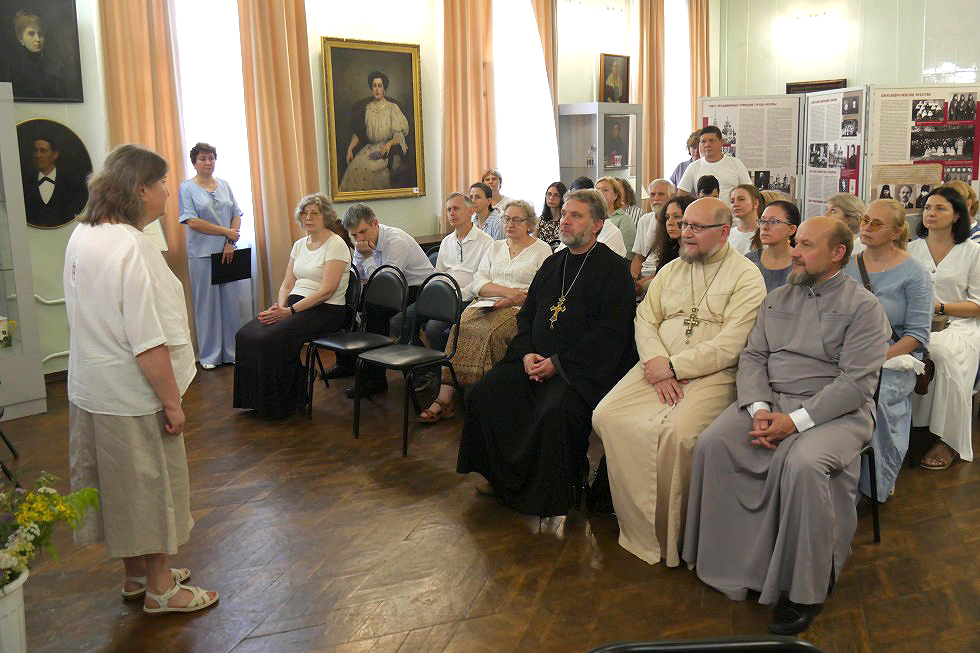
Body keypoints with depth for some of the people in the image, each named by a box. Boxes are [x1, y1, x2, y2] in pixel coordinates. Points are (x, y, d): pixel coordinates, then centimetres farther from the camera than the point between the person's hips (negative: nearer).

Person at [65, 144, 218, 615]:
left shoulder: (82, 236, 6)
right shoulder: (130, 246, -25)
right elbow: (148, 342, -26)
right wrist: (172, 401, -18)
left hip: (91, 389, 9)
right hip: (131, 395, -9)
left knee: (121, 484, 20)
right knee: (151, 485, 7)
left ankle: (137, 574, 38)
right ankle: (159, 589, 23)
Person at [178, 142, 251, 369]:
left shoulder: (224, 185, 12)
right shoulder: (188, 188, 0)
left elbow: (236, 216, 7)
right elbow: (193, 222, -9)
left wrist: (231, 243, -7)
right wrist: (226, 231, -10)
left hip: (228, 252, 4)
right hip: (202, 254, -3)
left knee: (233, 301, 4)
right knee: (207, 304, 2)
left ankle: (233, 351, 14)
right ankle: (210, 355, 11)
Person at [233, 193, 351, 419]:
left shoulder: (336, 244, -7)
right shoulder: (299, 245, 17)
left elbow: (327, 290, -16)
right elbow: (287, 285, 15)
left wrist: (290, 311, -20)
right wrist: (279, 307, -7)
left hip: (325, 310, -7)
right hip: (295, 305, 7)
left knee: (271, 339, -28)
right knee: (245, 336, -15)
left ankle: (281, 404, -10)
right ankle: (257, 398, -3)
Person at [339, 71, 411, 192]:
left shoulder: (392, 107, 4)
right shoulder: (366, 108, 15)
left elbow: (400, 134, -2)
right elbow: (358, 132, 15)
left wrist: (389, 143, -22)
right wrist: (350, 147, -2)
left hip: (388, 149, -3)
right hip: (370, 147, 4)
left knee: (372, 167, -34)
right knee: (354, 166, -27)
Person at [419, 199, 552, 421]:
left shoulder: (542, 249, 8)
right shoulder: (495, 247, 22)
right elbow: (477, 283, 11)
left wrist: (508, 301, -12)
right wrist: (506, 290, -8)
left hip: (520, 310, -4)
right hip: (488, 304, 4)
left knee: (489, 332, -34)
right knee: (460, 326, -25)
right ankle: (444, 399, -30)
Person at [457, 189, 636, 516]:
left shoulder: (612, 268, -5)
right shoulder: (553, 264, 17)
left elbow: (612, 332, -14)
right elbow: (527, 313, 21)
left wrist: (558, 363, -17)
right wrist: (527, 353, 0)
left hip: (582, 367, -7)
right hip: (536, 361, 7)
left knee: (555, 411, -33)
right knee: (482, 394, -8)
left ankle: (553, 496, -9)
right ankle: (505, 479, 7)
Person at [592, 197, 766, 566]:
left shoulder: (746, 276, -1)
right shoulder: (670, 270, 19)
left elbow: (730, 346, -12)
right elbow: (645, 320, 9)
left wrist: (673, 367, -14)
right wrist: (656, 365, -9)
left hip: (711, 374, -6)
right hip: (659, 369, 6)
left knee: (678, 433, -32)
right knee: (606, 415, -17)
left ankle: (669, 538, -10)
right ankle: (640, 526, -7)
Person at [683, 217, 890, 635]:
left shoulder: (863, 307, -2)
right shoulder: (776, 299, 15)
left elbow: (856, 382, -12)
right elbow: (752, 357, 9)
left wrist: (795, 421, -22)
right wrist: (759, 408, -11)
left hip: (835, 410, -5)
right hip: (769, 400, 5)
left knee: (802, 464, -34)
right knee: (712, 444, -20)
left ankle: (803, 590, -15)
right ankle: (734, 564, -8)